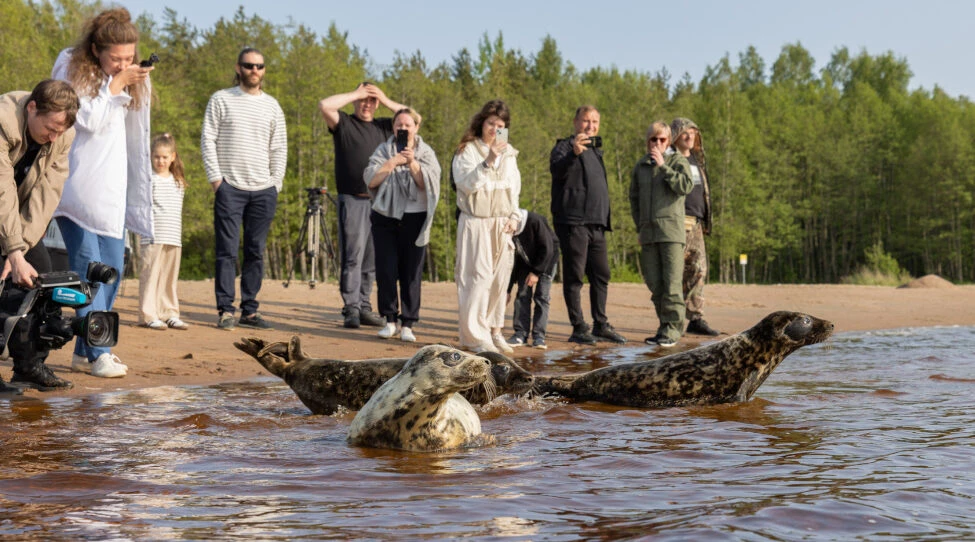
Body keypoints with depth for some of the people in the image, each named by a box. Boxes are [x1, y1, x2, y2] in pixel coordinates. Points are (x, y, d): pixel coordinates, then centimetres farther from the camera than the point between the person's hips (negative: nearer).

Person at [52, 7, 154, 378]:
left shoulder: (134, 78, 6)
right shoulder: (71, 68, -7)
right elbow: (90, 121, -15)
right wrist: (115, 85, -14)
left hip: (112, 187, 5)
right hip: (77, 184, -5)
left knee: (112, 268, 3)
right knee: (88, 267, -11)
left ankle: (85, 352, 11)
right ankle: (98, 354, -10)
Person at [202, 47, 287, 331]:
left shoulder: (272, 105, 12)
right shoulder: (221, 99, 4)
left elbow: (279, 148, 13)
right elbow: (207, 140, 1)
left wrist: (276, 183, 5)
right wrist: (215, 177, -8)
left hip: (264, 190, 3)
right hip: (230, 187, -3)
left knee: (256, 252, 4)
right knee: (227, 250, -5)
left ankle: (249, 310, 9)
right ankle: (225, 310, -2)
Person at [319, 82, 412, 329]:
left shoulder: (384, 126, 16)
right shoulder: (344, 123, 3)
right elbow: (325, 105, -14)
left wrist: (386, 101, 5)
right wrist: (355, 94, -4)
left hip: (379, 201, 5)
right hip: (352, 200, -5)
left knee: (371, 259, 7)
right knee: (353, 256, -8)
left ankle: (364, 308, 12)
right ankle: (351, 309, -7)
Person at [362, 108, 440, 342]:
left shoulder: (426, 153, 7)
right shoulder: (384, 150, 9)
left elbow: (429, 184, -7)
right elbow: (371, 180, -4)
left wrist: (412, 163, -18)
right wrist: (393, 162, -12)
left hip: (414, 219, -1)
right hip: (385, 217, 1)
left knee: (411, 273, -2)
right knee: (386, 270, -1)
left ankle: (408, 324, 3)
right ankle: (390, 320, 9)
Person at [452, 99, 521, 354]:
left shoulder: (509, 153, 13)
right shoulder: (467, 150, -3)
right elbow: (467, 184, -14)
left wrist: (514, 216, 8)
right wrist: (488, 162, -25)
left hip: (502, 224, 5)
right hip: (476, 221, -5)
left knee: (500, 277, 4)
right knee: (478, 276, -10)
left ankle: (494, 330, 13)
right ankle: (475, 336, -8)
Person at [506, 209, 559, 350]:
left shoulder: (535, 221, -33)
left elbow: (547, 248, -24)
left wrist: (536, 272, -22)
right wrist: (507, 290, -7)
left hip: (547, 259, -4)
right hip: (526, 262, 4)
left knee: (542, 296, -10)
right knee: (522, 295, -5)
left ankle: (539, 336, -9)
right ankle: (521, 334, -2)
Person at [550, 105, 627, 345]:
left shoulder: (596, 151, 23)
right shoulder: (565, 147, -2)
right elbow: (556, 169, -25)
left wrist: (607, 220, 21)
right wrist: (573, 153, -44)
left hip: (596, 225, 8)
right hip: (573, 223, -8)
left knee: (601, 275, 10)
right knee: (574, 276, -5)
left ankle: (601, 325, 18)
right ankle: (579, 328, -3)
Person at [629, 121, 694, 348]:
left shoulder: (677, 161, 4)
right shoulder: (640, 166, 15)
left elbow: (686, 186, -14)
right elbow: (634, 198, 22)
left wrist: (663, 166, -12)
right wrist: (639, 226, 14)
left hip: (671, 230, -5)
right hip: (648, 233, 5)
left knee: (671, 283, -9)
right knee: (654, 284, 6)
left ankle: (672, 328, -6)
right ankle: (664, 326, 14)